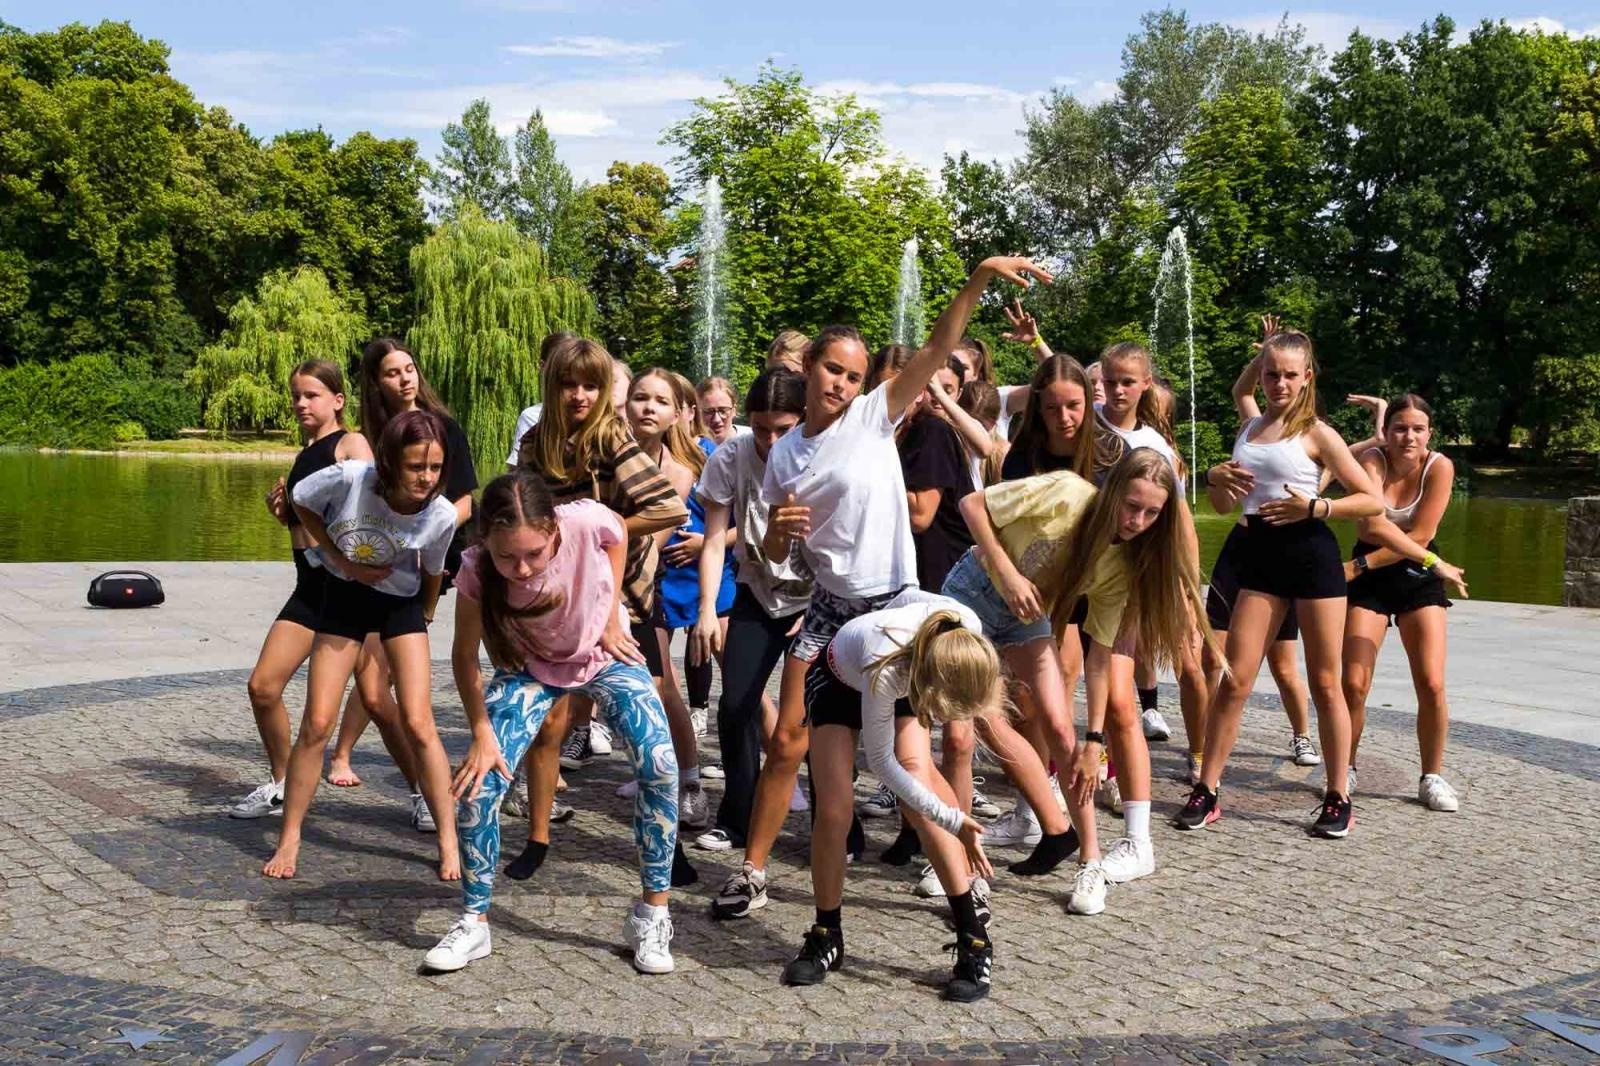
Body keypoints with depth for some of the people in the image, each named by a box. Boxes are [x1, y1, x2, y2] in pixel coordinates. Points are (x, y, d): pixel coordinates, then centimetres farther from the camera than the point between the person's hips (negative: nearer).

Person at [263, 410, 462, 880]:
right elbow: (302, 502, -8)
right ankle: (289, 841, 14)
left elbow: (431, 573, -3)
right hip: (344, 594, 0)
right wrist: (342, 560, -14)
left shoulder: (441, 515, -25)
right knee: (317, 724, -2)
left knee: (418, 724, -9)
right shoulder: (350, 478, -30)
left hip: (401, 603, 0)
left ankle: (449, 842, 3)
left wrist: (425, 616, 11)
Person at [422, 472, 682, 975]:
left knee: (659, 765, -20)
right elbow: (464, 655, -14)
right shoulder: (476, 569, -31)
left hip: (605, 653, 0)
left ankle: (652, 914, -2)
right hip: (531, 666, 1)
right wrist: (481, 734, -18)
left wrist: (612, 617, -8)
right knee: (480, 782, -13)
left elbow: (618, 532, -8)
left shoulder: (588, 521, -35)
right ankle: (474, 922, 8)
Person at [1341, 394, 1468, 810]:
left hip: (1418, 578, 1)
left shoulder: (1439, 467, -12)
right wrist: (1435, 562, -27)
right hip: (1369, 578, -1)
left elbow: (1420, 536, -16)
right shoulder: (1372, 460, -14)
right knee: (1353, 685, -8)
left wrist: (1359, 565, -18)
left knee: (1432, 686, -8)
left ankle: (1432, 777, 9)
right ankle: (1346, 770, 12)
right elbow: (1373, 527, -25)